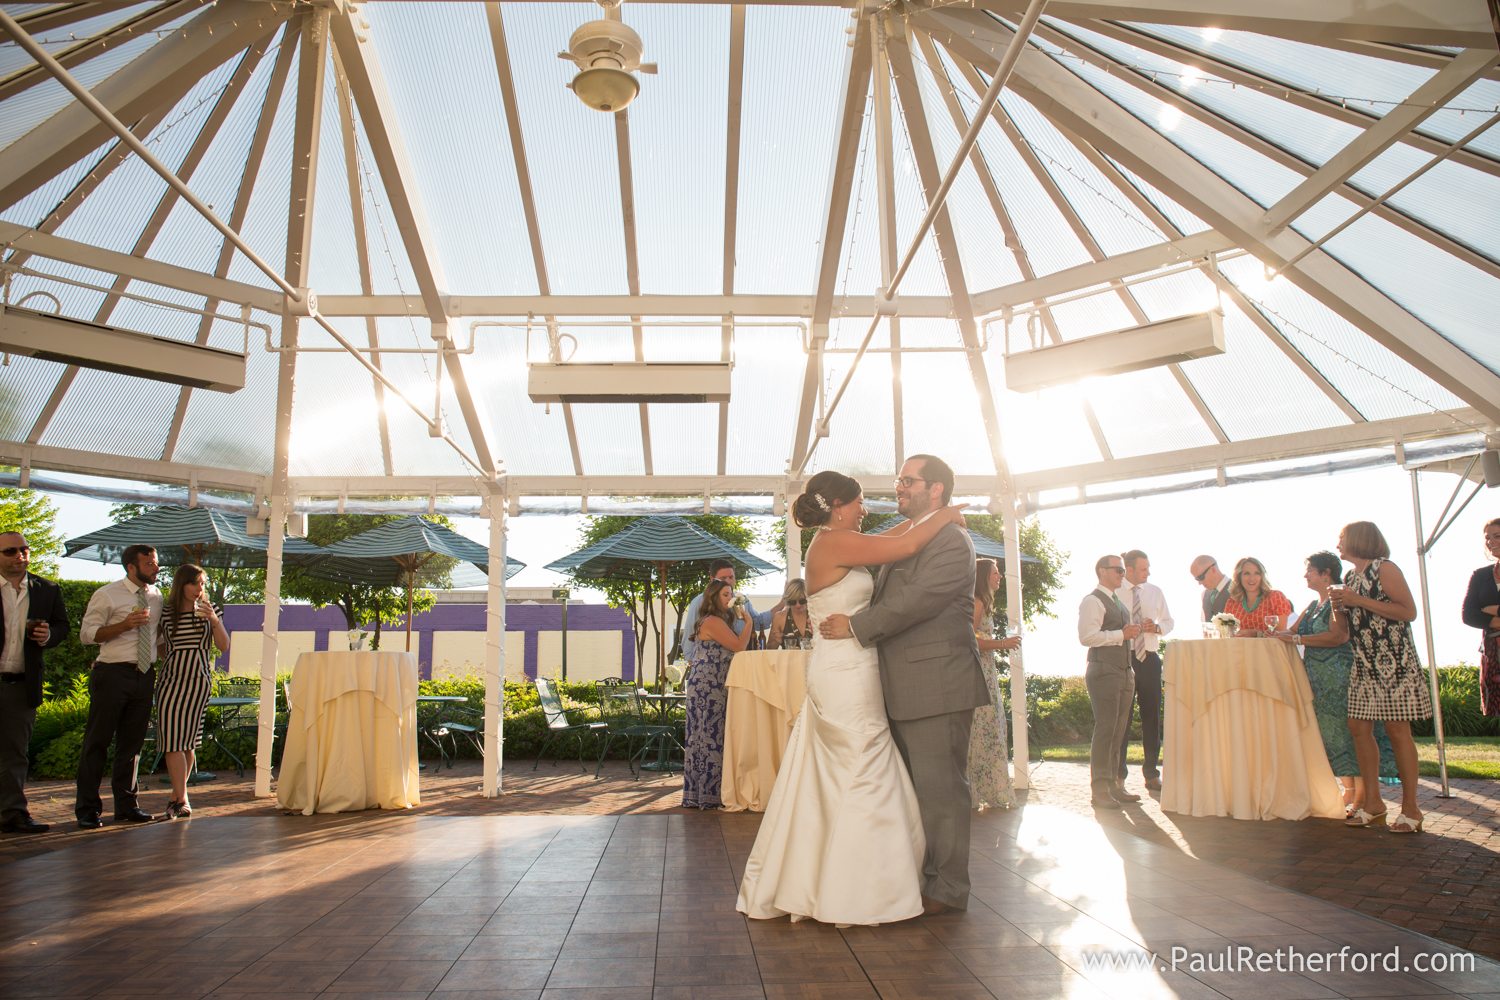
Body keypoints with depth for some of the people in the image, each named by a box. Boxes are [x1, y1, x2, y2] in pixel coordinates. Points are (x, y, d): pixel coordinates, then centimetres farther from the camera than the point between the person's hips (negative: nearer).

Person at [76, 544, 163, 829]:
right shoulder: (107, 595, -5)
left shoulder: (157, 597, 11)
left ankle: (126, 805, 21)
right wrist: (125, 624, -19)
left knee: (133, 742, 11)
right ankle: (87, 808, 10)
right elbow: (86, 634, -7)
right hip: (113, 674, -5)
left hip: (145, 675, 5)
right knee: (97, 741, 1)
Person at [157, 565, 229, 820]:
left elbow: (224, 647, 2)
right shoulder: (166, 614, 3)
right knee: (173, 741, -7)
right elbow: (161, 650, 15)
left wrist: (215, 621, -11)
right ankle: (182, 800, -5)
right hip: (172, 681, -1)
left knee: (189, 741, 4)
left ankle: (176, 797, 16)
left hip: (199, 680, 1)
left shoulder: (208, 611, 6)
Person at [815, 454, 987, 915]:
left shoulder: (952, 540, -12)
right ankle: (918, 877, 30)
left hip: (938, 687, -10)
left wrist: (855, 626, -18)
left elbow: (918, 598, -22)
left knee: (940, 788, -1)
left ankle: (948, 889, 11)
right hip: (904, 691, 10)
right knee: (914, 787, 17)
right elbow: (886, 601, 25)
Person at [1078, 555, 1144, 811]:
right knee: (1105, 730, -9)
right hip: (1103, 672, -9)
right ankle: (1100, 791, -5)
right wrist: (1121, 634, -20)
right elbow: (1087, 636, -22)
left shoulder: (1117, 602, 22)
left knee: (1118, 731, 11)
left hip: (1124, 672, 9)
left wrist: (1132, 632, 11)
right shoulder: (1093, 601, -10)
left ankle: (1113, 785, 19)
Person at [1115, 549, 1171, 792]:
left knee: (1152, 716, 7)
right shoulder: (1114, 593, -5)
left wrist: (1157, 627, -5)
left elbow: (1169, 622, 15)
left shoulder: (1155, 592, 9)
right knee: (1121, 716, 1)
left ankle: (1152, 774, 18)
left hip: (1149, 658, 4)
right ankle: (1118, 774, 11)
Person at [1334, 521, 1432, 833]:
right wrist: (1339, 605, 3)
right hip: (1364, 663, 8)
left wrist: (1360, 601, -17)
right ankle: (1373, 802, 11)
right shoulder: (1349, 577, 16)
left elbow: (1409, 612, -17)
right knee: (1358, 727, 3)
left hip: (1393, 659, -8)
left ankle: (1410, 808, 1)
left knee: (1397, 729, -7)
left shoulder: (1384, 568, -7)